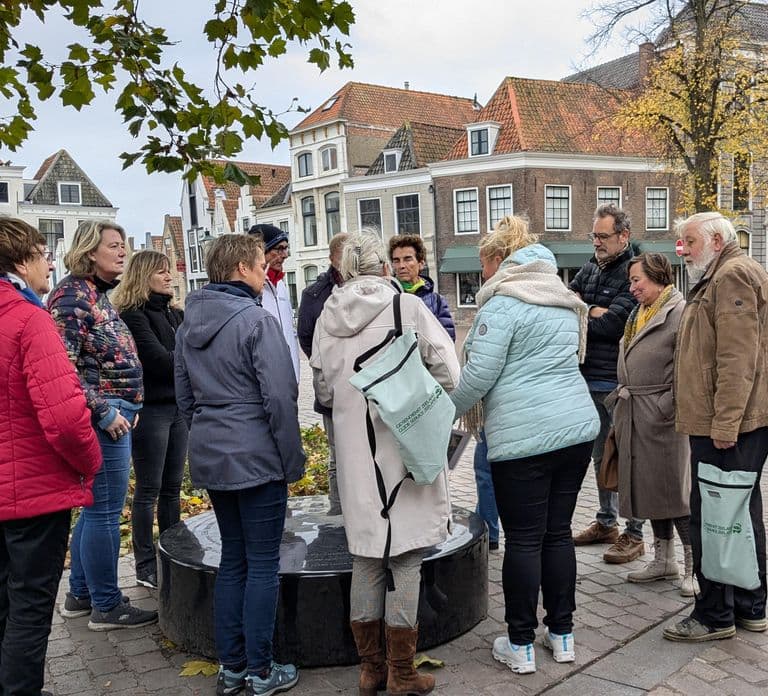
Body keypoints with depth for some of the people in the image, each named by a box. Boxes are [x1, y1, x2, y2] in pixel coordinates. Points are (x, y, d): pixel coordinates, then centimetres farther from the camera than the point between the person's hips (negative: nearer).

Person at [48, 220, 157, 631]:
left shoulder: (99, 294, 16)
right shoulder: (72, 293, -12)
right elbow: (64, 365, -20)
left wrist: (129, 404, 15)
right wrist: (103, 411, -19)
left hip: (116, 413, 10)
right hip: (103, 418, -10)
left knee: (96, 507, 17)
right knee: (106, 511, -2)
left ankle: (80, 595, 30)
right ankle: (106, 606, 11)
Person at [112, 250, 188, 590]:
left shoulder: (174, 313, 14)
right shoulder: (133, 315, -10)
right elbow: (158, 359, -17)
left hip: (179, 407, 7)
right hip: (151, 409, -7)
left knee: (172, 488, 14)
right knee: (149, 491, 2)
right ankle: (145, 565, 13)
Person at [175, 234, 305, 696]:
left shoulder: (190, 323, 9)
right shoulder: (256, 320, -14)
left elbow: (184, 395, 15)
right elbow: (280, 399, -16)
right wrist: (293, 461, -8)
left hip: (210, 458, 7)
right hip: (256, 459, -7)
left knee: (232, 559, 16)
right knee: (263, 564, 4)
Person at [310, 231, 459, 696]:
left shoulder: (328, 317, 4)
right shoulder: (408, 307, -7)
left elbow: (323, 390, 11)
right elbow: (449, 373, -7)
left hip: (355, 455, 4)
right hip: (405, 449, -4)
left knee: (366, 559, 13)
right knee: (406, 560, 6)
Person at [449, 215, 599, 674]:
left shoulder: (503, 303, -9)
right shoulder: (563, 300, 15)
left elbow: (480, 374, -13)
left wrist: (450, 410, 6)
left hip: (524, 437, -7)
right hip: (577, 426, 7)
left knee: (523, 539, 3)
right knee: (558, 532, 15)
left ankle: (521, 645, 13)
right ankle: (563, 634, 25)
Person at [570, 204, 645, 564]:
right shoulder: (589, 269, 12)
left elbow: (610, 324, -20)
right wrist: (591, 311, -12)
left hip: (619, 382, -8)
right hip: (590, 378, 8)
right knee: (600, 455, 18)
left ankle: (634, 534, 13)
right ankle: (606, 521, 33)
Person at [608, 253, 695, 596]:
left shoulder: (680, 312, -13)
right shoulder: (638, 314, 16)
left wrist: (667, 407, -21)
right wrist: (622, 397, 16)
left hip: (662, 417, -9)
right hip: (634, 415, 9)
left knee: (673, 488, -2)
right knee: (648, 487, 15)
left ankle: (695, 567, 12)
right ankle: (663, 560, 29)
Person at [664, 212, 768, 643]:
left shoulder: (733, 275, -12)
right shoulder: (722, 277, 22)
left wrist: (724, 424, -23)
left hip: (728, 425, -11)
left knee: (711, 519, -4)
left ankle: (715, 616, 6)